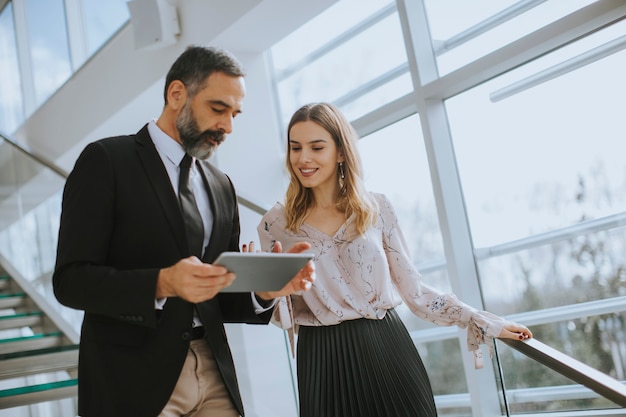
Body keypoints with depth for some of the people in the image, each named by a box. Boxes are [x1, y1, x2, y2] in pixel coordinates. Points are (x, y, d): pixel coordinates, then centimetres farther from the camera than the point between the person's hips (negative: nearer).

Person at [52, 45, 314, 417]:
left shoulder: (222, 186, 12)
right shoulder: (106, 161, -5)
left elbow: (221, 299, 13)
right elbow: (71, 279, -11)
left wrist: (265, 289, -7)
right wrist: (163, 284, -25)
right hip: (133, 380, -5)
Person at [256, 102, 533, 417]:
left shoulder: (376, 208, 1)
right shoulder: (276, 225, 1)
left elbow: (414, 290, 4)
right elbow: (283, 316, 4)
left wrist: (483, 323, 4)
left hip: (387, 349, 1)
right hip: (324, 361, 0)